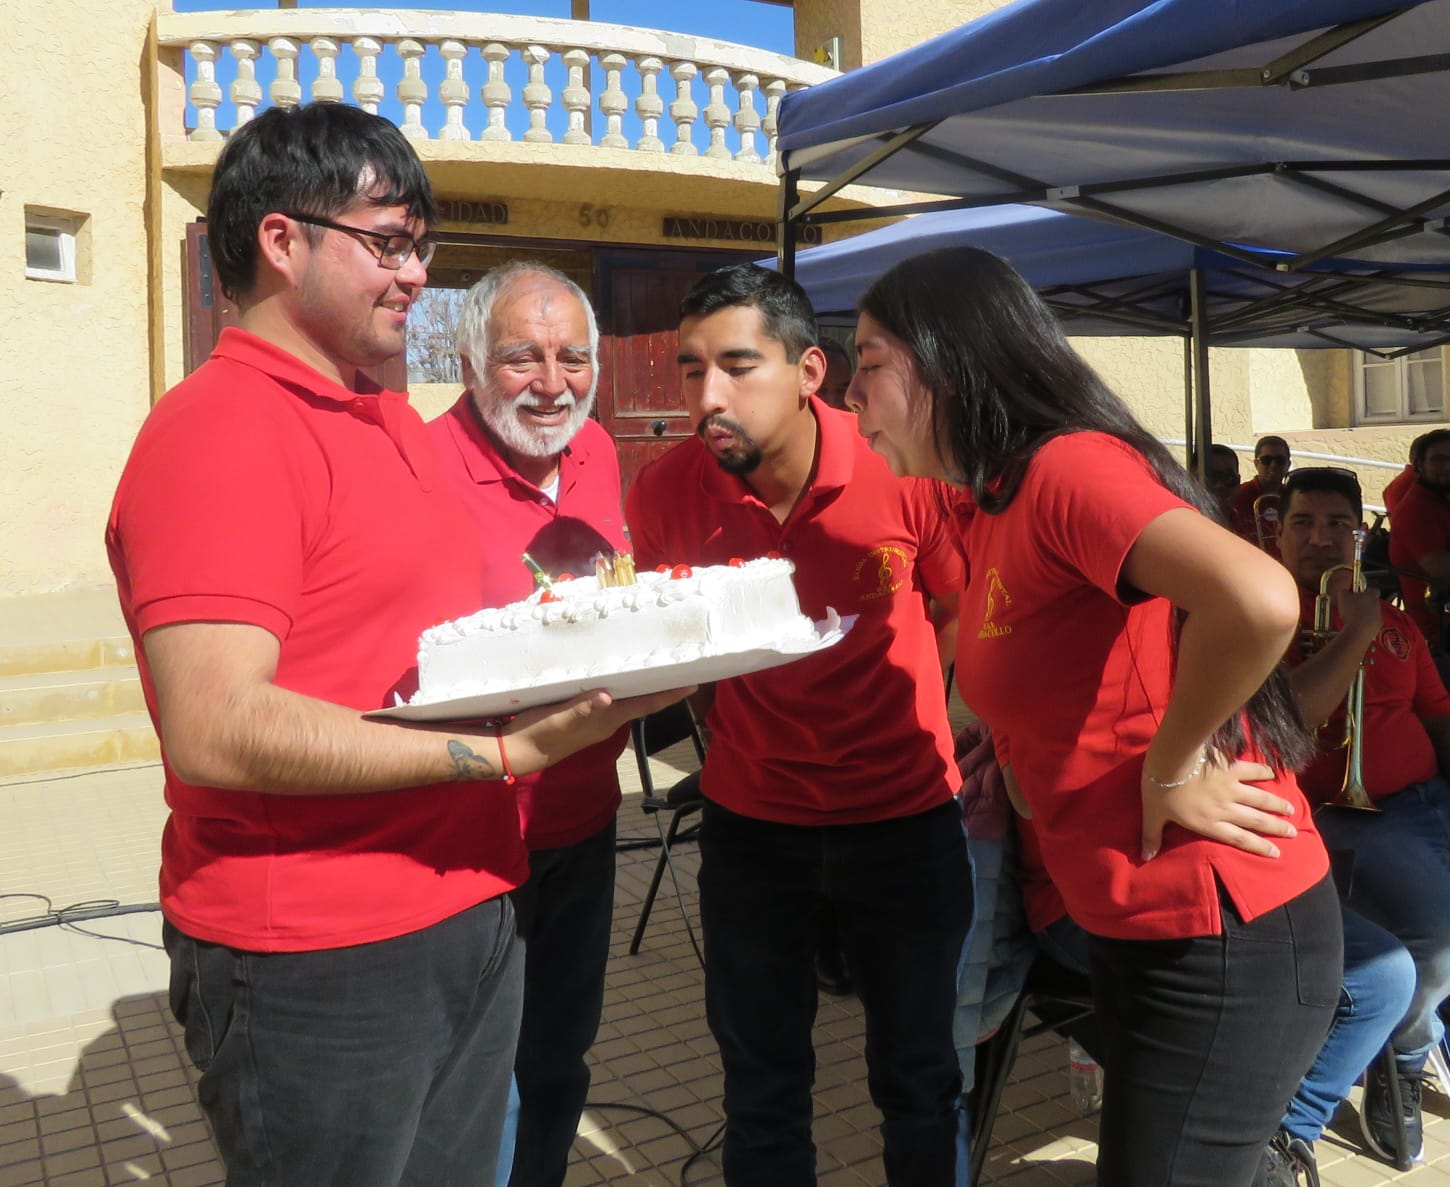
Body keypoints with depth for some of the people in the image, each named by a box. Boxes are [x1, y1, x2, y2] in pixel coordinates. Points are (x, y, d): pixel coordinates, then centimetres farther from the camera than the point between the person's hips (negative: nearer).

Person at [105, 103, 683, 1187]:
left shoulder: (399, 424, 12)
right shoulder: (217, 429, -16)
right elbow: (213, 732, -25)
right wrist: (503, 749, -26)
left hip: (474, 915, 8)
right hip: (316, 964, -8)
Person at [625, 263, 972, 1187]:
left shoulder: (902, 472, -18)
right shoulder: (664, 494, -12)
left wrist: (978, 748, -4)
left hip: (905, 810, -1)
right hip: (750, 814, 2)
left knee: (919, 1081, 14)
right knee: (762, 1083, 16)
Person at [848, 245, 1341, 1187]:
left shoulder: (1067, 466, -22)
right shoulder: (988, 510, 6)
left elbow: (1258, 600, -38)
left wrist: (1170, 766, -24)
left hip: (1225, 944, -9)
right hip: (1134, 930, 9)